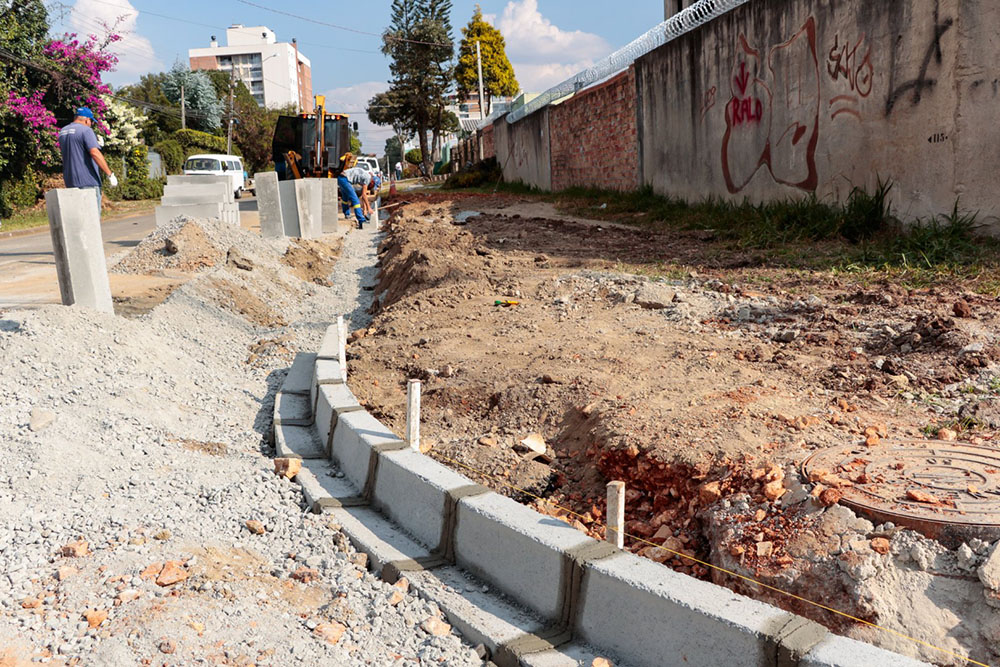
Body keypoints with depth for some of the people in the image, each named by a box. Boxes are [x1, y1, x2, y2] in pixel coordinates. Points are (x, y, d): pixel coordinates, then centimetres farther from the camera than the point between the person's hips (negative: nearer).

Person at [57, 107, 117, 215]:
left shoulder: (62, 132, 15)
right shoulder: (86, 130, -9)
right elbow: (95, 152, -22)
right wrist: (110, 174, -21)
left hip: (70, 181, 8)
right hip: (88, 180, -8)